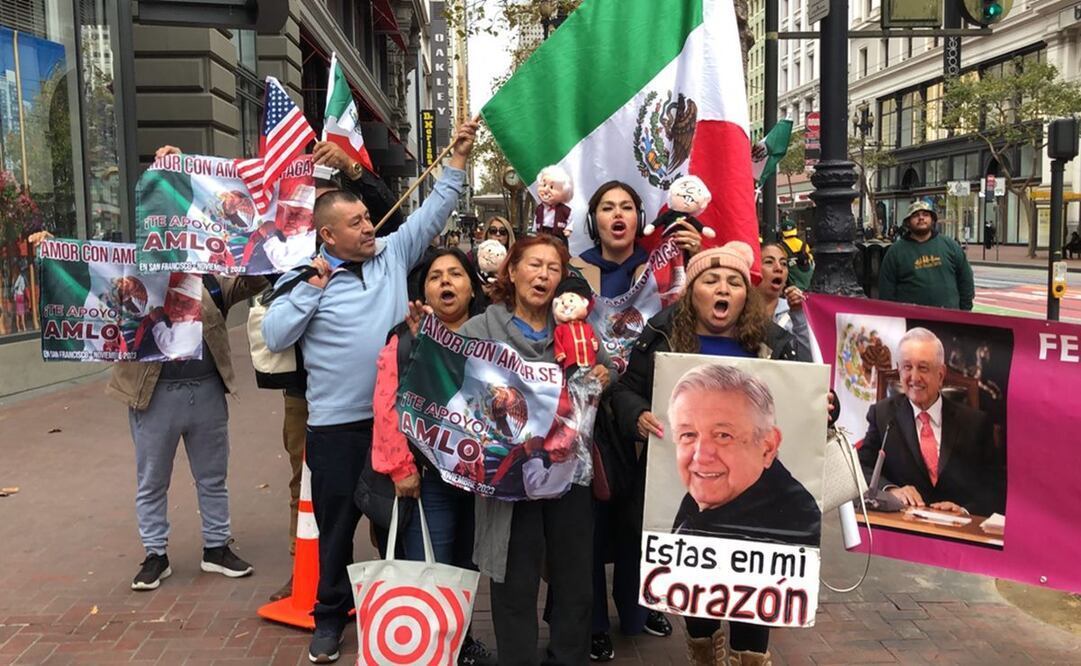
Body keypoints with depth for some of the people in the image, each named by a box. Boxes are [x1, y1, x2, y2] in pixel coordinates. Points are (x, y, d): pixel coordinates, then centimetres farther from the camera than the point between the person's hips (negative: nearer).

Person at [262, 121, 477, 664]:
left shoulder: (393, 254, 5)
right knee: (337, 523, 11)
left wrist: (457, 159, 3)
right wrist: (312, 288, -15)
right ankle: (330, 614, 30)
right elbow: (274, 337, -9)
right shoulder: (305, 277, -3)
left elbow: (431, 212, 8)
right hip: (336, 426, -2)